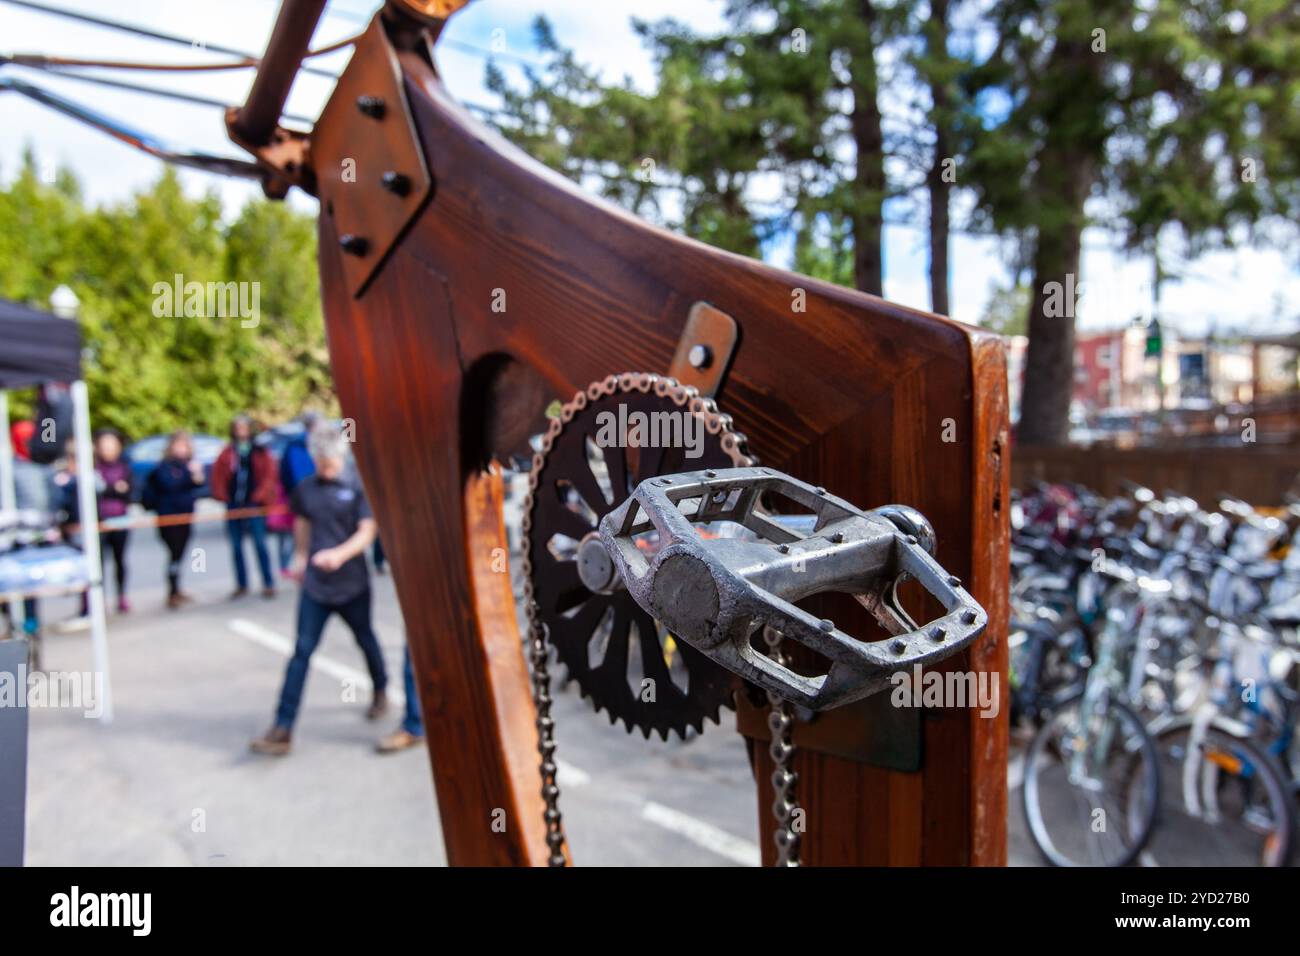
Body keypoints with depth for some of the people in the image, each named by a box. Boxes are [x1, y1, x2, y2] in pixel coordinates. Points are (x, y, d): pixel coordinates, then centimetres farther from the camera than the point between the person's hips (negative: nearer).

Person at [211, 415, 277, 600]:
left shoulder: (260, 452, 3)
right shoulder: (227, 453, 9)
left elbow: (269, 475, -2)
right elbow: (217, 475, 9)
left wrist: (259, 496, -9)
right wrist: (221, 495, -3)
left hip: (254, 504, -3)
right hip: (233, 505, 3)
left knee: (260, 544, -5)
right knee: (236, 546, 7)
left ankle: (268, 584, 1)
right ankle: (241, 584, 16)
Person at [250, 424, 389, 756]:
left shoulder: (356, 489, -7)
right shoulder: (305, 489, 4)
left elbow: (367, 531, -14)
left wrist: (340, 554, -29)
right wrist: (300, 558, 20)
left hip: (352, 584, -2)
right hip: (315, 584, 2)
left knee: (365, 640, 17)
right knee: (302, 652, -3)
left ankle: (380, 692, 44)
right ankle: (282, 729, -2)